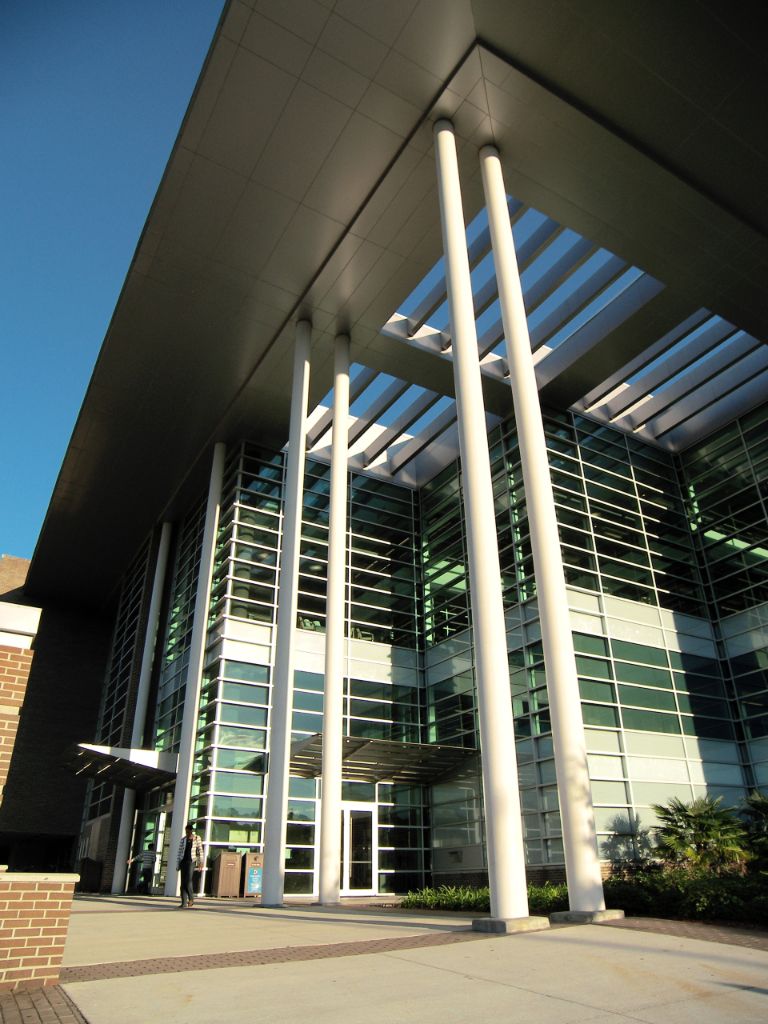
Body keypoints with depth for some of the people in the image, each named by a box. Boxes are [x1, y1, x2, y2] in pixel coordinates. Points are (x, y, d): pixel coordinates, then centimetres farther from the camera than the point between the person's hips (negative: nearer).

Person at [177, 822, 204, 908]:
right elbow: (180, 852, 11)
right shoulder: (183, 840, 9)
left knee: (188, 880, -15)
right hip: (183, 861, 3)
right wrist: (178, 864, 5)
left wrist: (200, 863, -3)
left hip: (191, 861, -3)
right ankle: (184, 903, 5)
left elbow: (200, 850, 2)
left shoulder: (197, 838, 2)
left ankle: (191, 898, 5)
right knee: (183, 882, 0)